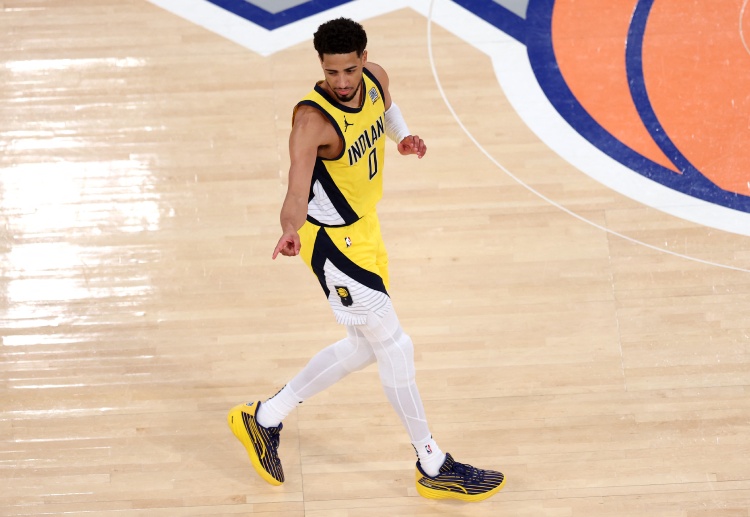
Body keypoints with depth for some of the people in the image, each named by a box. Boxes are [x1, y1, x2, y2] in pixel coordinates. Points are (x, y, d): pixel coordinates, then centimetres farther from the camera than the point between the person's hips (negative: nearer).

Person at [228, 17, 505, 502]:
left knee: (366, 347, 18)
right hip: (332, 239, -9)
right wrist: (291, 230, -59)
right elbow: (298, 186, -39)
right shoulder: (312, 119, -29)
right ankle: (433, 467, 9)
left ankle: (264, 418, 29)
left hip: (364, 229, 9)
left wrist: (403, 137, 0)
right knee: (395, 347, -5)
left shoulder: (375, 79, -5)